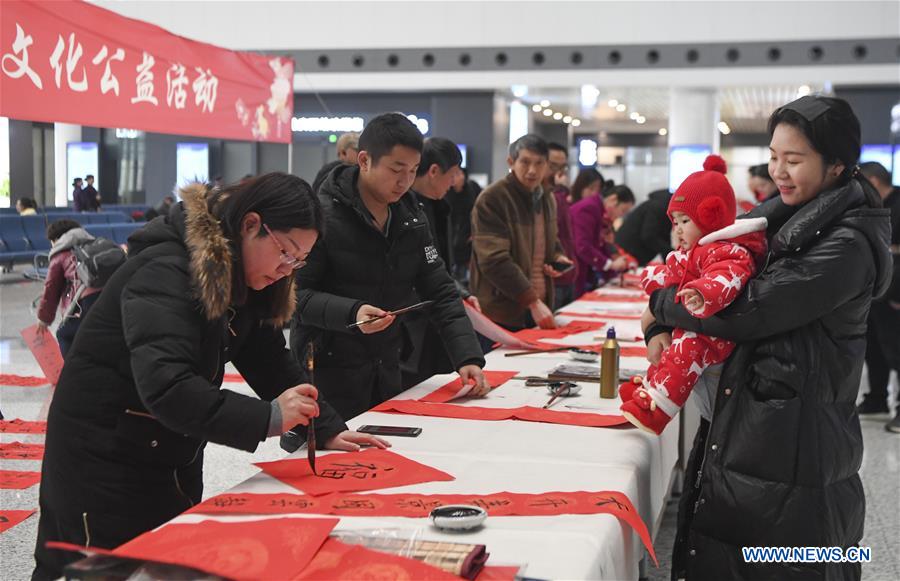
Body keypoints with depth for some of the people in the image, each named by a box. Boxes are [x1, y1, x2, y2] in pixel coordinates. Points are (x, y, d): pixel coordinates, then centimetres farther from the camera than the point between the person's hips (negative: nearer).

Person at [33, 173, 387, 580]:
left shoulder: (239, 279, 3)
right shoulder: (165, 272, -25)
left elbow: (269, 360, 5)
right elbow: (165, 385, -36)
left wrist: (327, 430, -4)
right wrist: (266, 418, -40)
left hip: (175, 459, 9)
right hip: (101, 460, -9)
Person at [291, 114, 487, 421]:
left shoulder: (412, 217, 7)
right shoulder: (324, 215, -13)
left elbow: (440, 292, 6)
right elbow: (296, 295, -15)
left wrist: (468, 357, -6)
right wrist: (351, 313, -30)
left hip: (388, 371, 6)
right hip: (330, 375, -6)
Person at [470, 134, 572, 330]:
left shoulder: (547, 199, 12)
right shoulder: (491, 199, -13)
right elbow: (494, 260, -20)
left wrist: (557, 256, 5)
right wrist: (532, 301, -23)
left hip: (539, 307, 7)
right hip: (502, 313, -7)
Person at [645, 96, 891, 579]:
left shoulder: (848, 246, -18)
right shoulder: (782, 219, 8)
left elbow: (742, 311, -23)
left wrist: (660, 302, -8)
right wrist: (659, 328, -4)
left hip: (792, 454, -8)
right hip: (739, 432, 8)